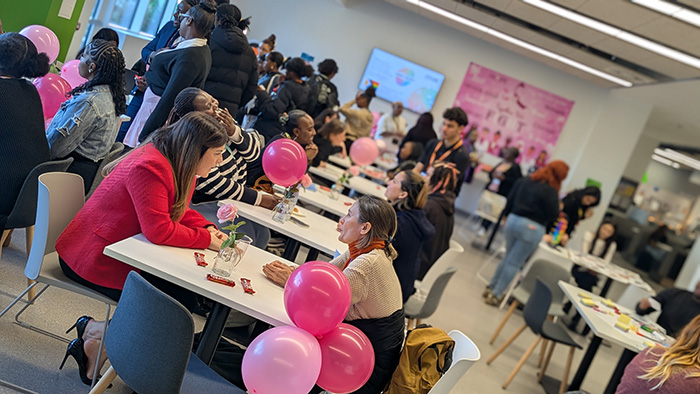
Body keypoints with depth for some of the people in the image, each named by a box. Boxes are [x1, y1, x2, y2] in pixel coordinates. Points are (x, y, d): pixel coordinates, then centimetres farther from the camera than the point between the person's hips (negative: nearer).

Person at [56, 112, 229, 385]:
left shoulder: (177, 165, 6)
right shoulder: (150, 168, -26)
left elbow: (180, 210, 16)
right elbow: (159, 230, -31)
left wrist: (208, 228, -3)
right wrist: (207, 239, -20)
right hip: (96, 257, -10)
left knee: (187, 297, -2)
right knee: (180, 304, -12)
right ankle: (97, 332, 0)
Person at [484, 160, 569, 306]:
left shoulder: (523, 181, 6)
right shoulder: (551, 191, -14)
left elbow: (510, 200, 12)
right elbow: (553, 215, -10)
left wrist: (507, 215, 25)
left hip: (513, 221, 6)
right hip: (532, 228, -6)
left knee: (507, 258, 21)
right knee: (514, 263, 3)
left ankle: (491, 288, 26)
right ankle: (496, 295, 8)